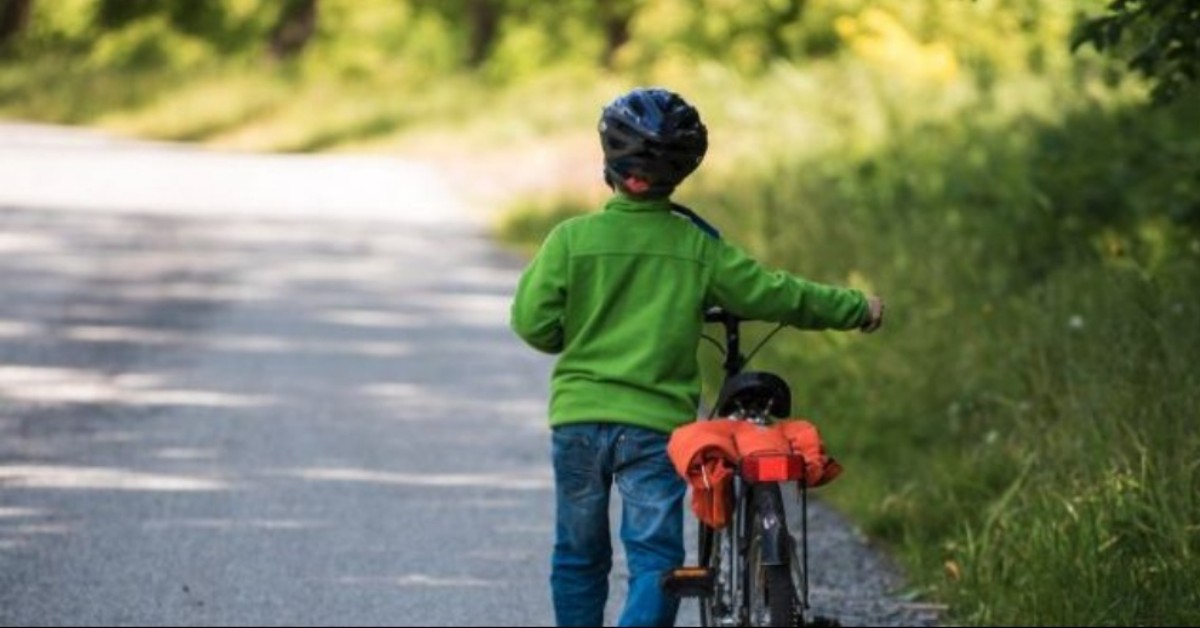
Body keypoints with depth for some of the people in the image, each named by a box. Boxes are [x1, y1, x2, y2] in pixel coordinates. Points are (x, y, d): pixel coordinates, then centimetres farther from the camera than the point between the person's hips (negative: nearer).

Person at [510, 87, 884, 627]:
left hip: (578, 419, 1)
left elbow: (533, 323, -5)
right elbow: (773, 295, 6)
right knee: (655, 560, -2)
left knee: (578, 558, 16)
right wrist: (856, 308, 20)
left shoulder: (572, 238, -4)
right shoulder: (698, 248, -1)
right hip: (656, 424, -1)